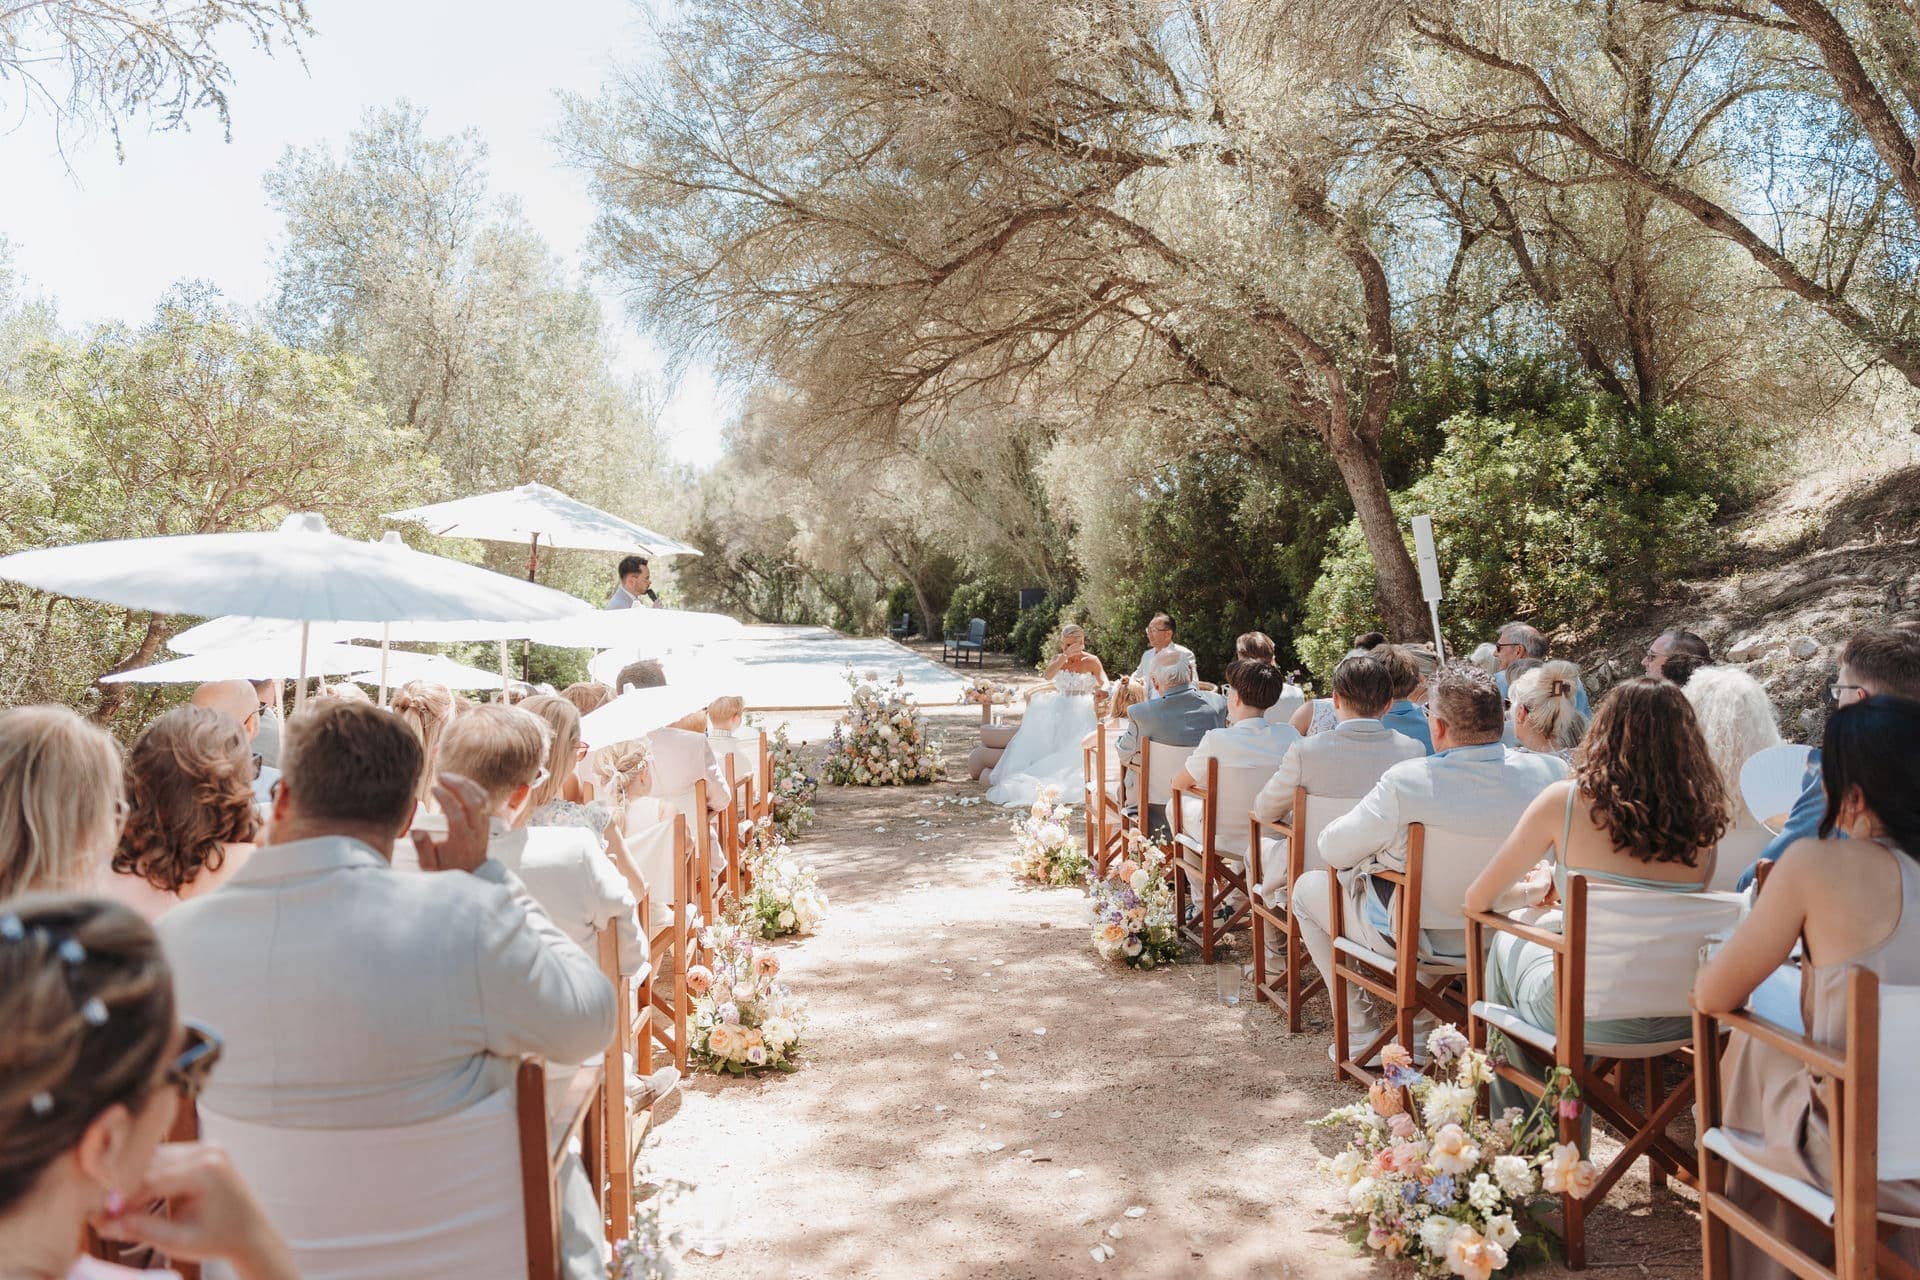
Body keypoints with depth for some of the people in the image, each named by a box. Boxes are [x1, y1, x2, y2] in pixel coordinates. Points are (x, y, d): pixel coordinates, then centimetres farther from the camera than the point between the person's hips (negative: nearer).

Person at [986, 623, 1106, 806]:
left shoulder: (1092, 661, 2)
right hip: (1060, 707, 3)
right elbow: (1048, 674, -11)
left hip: (1082, 710, -3)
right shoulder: (1058, 658, 10)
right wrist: (1065, 656, -22)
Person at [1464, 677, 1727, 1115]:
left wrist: (1533, 890, 18)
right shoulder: (1701, 817, -4)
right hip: (1679, 1020, 4)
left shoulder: (1566, 802, -13)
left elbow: (1478, 900, -4)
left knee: (1507, 943, 27)